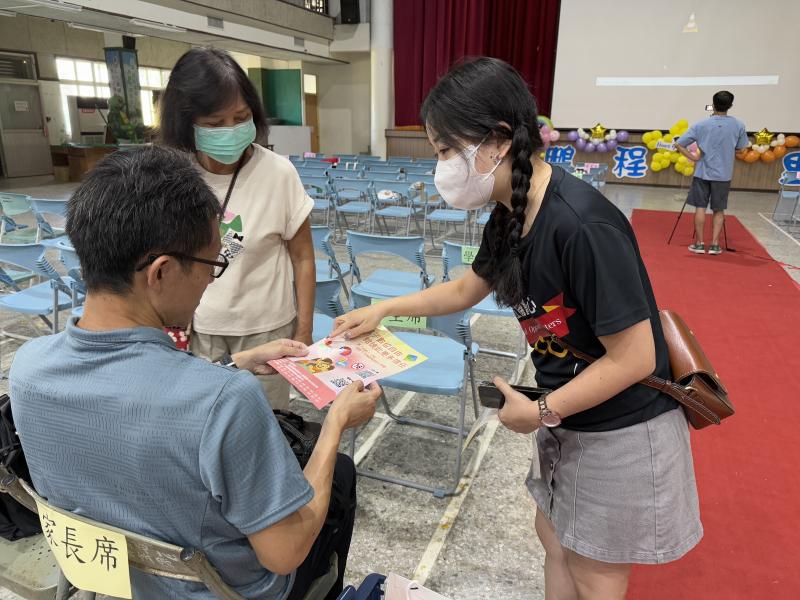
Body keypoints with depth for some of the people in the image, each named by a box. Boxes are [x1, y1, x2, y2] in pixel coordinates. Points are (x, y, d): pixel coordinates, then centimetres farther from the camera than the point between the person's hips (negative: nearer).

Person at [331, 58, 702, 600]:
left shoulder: (581, 224, -31)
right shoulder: (510, 217, -4)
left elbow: (634, 358, -26)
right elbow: (465, 290, 13)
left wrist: (541, 412, -16)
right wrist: (383, 309, 9)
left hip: (622, 430, -7)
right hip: (567, 418, 7)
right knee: (555, 541, 24)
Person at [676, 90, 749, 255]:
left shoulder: (701, 125, -7)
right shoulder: (738, 125, -4)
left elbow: (678, 144, -9)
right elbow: (741, 147, 9)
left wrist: (692, 156, -2)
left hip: (703, 172, -1)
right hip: (723, 174, 1)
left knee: (700, 207, 6)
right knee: (719, 210, 9)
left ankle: (699, 243, 7)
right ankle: (715, 245, 7)